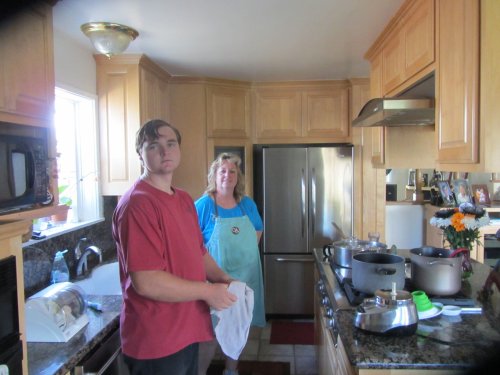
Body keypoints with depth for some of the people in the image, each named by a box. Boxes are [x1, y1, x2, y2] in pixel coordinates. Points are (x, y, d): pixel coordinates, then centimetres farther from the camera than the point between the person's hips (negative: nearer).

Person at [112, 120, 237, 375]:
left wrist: (222, 278, -2)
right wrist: (209, 291, -18)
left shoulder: (184, 199, 7)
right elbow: (147, 282, -27)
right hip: (156, 342, -8)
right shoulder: (137, 204, -22)